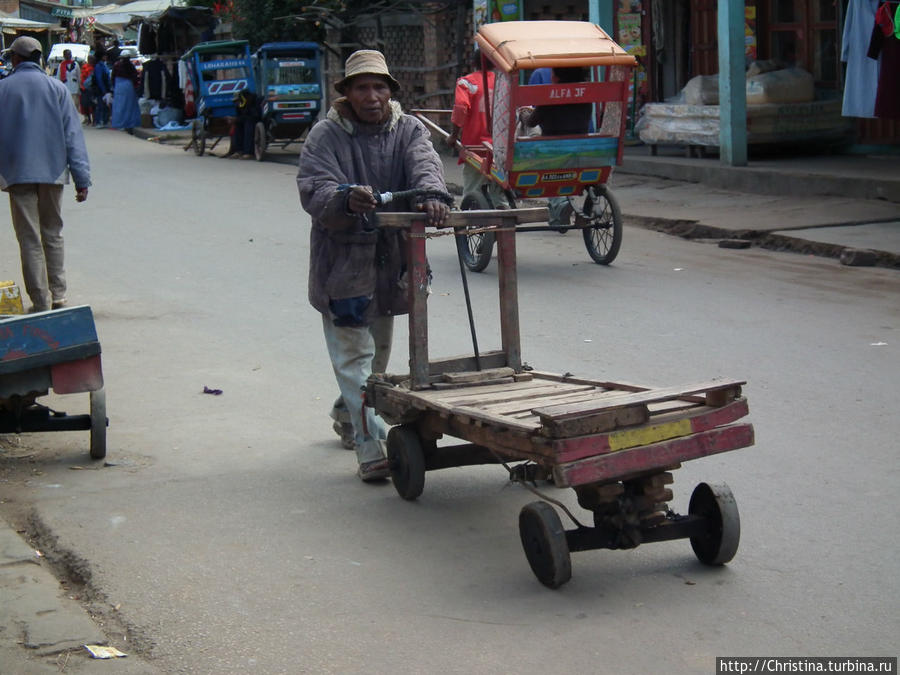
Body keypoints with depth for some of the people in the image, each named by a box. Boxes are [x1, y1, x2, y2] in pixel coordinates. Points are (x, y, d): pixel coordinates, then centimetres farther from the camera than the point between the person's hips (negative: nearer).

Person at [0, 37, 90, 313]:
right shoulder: (56, 88, 1)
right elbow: (73, 135, -1)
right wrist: (82, 178, 0)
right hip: (52, 172, 2)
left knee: (30, 239, 2)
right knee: (52, 234, 15)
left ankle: (41, 303, 1)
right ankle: (58, 297, 17)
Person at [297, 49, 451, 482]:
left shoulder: (408, 130, 3)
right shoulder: (325, 136, -7)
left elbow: (424, 165, -17)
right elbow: (313, 191, -19)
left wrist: (431, 194, -40)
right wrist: (346, 200, -42)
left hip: (391, 262, 5)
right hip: (342, 263, -4)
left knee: (379, 350, 21)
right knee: (354, 354, -5)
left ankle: (348, 412, 44)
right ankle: (370, 446, -5)